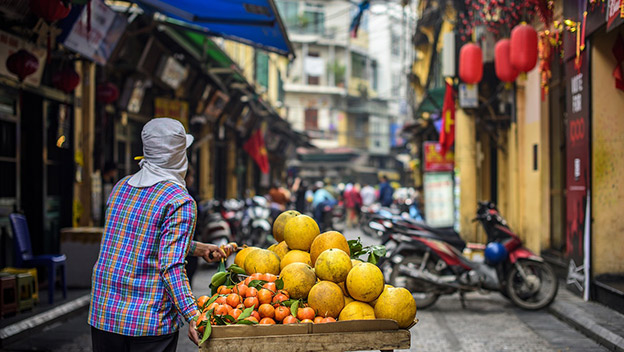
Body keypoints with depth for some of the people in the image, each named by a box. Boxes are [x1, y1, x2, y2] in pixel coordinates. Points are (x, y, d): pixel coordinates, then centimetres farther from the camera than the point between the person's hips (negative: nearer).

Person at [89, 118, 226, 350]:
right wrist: (192, 316, -25)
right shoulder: (180, 202, -13)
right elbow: (171, 266, -21)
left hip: (103, 314, 6)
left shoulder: (121, 187, 9)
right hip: (151, 322, -6)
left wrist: (198, 249, 19)